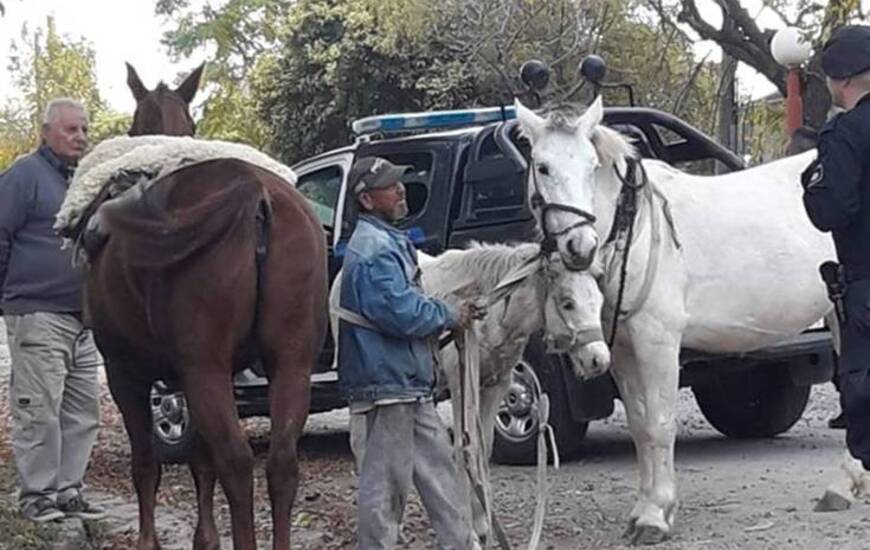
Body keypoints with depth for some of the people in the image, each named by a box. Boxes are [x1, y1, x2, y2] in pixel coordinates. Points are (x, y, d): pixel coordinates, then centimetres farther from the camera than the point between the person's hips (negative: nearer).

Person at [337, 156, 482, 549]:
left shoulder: (388, 241, 15)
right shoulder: (375, 249, -18)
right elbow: (405, 314, -23)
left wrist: (447, 314, 9)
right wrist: (451, 317, -8)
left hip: (410, 380, 11)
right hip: (389, 379, -11)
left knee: (437, 465, 15)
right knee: (386, 480, -3)